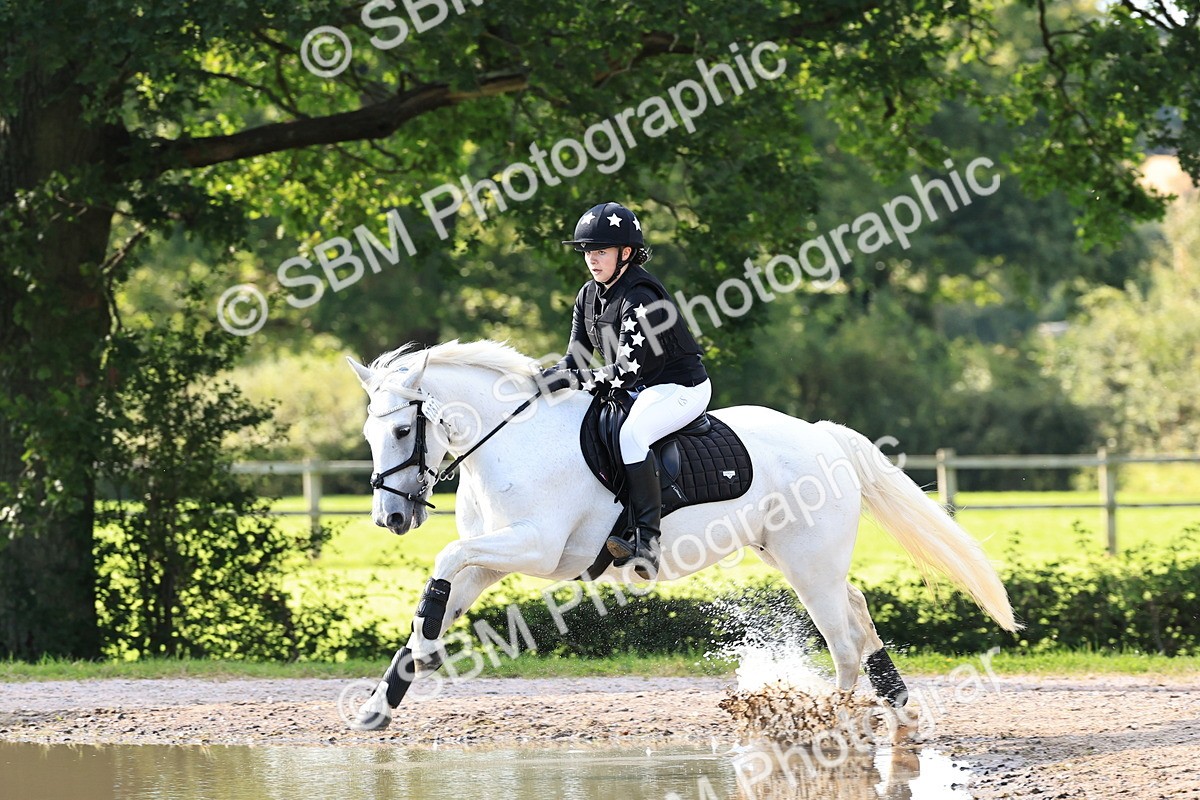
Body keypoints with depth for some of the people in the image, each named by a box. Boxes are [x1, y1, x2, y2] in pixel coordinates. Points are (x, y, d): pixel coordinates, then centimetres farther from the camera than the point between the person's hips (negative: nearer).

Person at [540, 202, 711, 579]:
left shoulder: (640, 298, -24)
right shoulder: (589, 296, 4)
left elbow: (625, 371, -29)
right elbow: (576, 356, 4)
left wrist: (572, 379, -32)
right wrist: (553, 377, -17)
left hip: (682, 388, -10)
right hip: (640, 390, 10)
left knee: (631, 434, -33)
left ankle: (647, 542, -35)